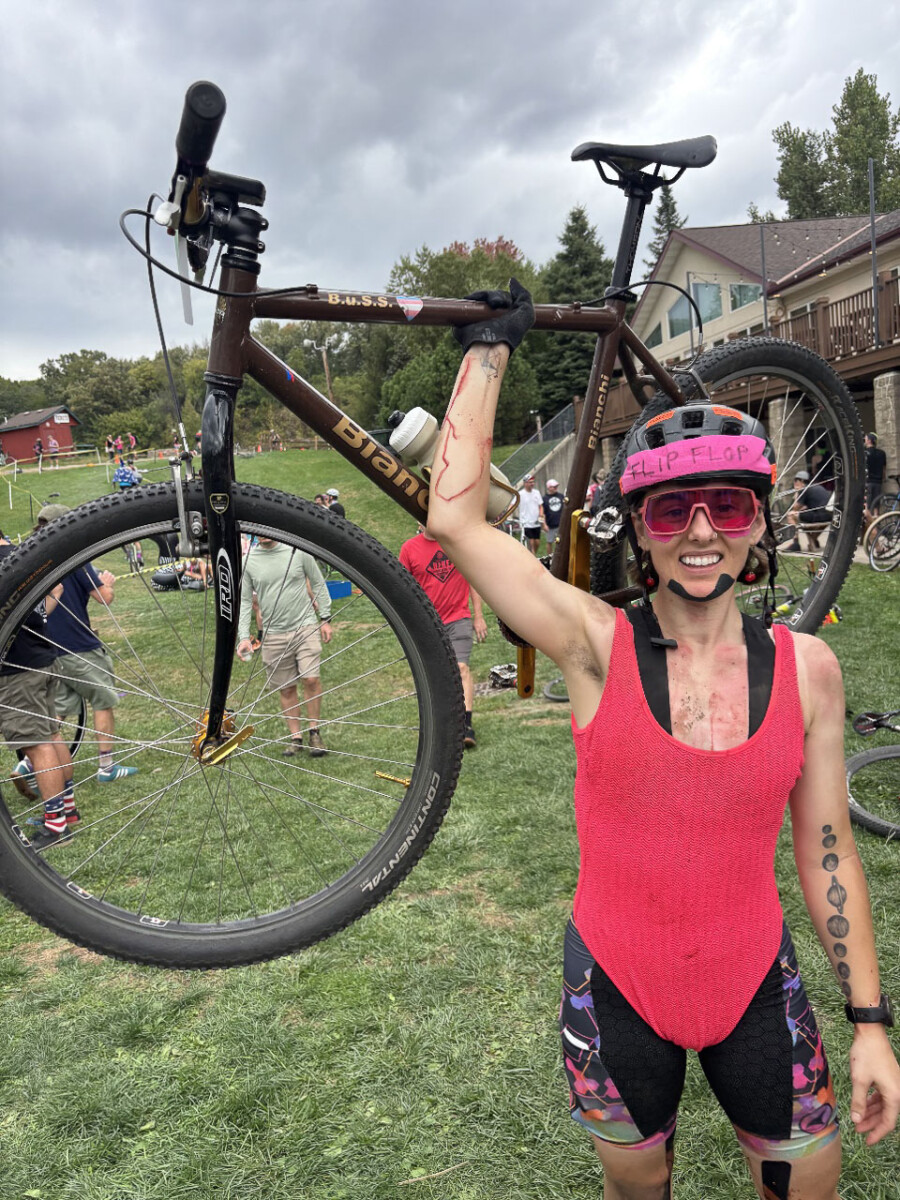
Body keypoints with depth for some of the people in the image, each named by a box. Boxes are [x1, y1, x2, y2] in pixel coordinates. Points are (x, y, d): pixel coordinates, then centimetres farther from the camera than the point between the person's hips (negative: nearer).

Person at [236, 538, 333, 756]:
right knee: (286, 689, 7)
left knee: (311, 679, -13)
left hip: (306, 626, -1)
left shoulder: (298, 551, -2)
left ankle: (314, 731, 5)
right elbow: (245, 601, 4)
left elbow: (318, 584, 6)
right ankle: (295, 737, 20)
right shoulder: (248, 562, 0)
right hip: (274, 635, 2)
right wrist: (244, 637, -5)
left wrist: (325, 619, 4)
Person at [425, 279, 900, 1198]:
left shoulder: (805, 668, -8)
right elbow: (453, 519, -23)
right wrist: (491, 346, -13)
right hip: (615, 986, -1)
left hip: (755, 984, 2)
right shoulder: (599, 647, -16)